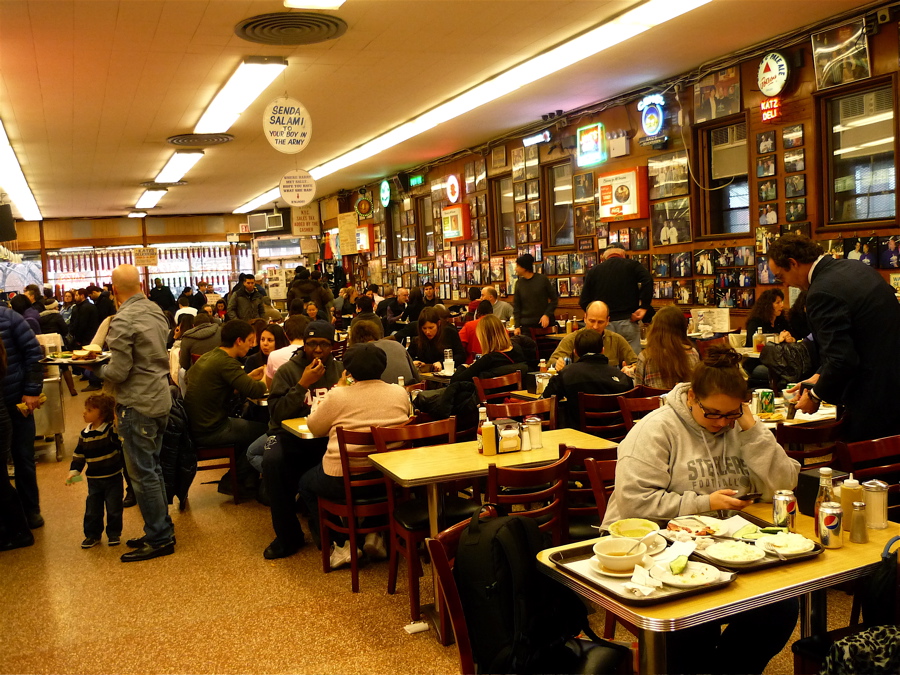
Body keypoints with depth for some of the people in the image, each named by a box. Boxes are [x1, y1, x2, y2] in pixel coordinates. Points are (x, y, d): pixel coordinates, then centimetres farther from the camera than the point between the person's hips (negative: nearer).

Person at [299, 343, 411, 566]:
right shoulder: (400, 393, 0)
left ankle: (342, 544, 16)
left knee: (306, 482, 26)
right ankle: (374, 535, 24)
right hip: (388, 479, 4)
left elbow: (314, 428, 4)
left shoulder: (338, 396, -11)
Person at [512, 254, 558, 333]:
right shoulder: (519, 283, 4)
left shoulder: (542, 279, -2)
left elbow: (554, 299, 2)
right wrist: (517, 326, 0)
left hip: (544, 323, -1)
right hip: (526, 325, 1)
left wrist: (547, 315, -10)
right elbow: (516, 306, 8)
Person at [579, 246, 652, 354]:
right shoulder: (632, 265, 8)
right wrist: (644, 307, -11)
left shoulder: (593, 271, 12)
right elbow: (648, 280, -13)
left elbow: (583, 302, 7)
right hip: (627, 322, -2)